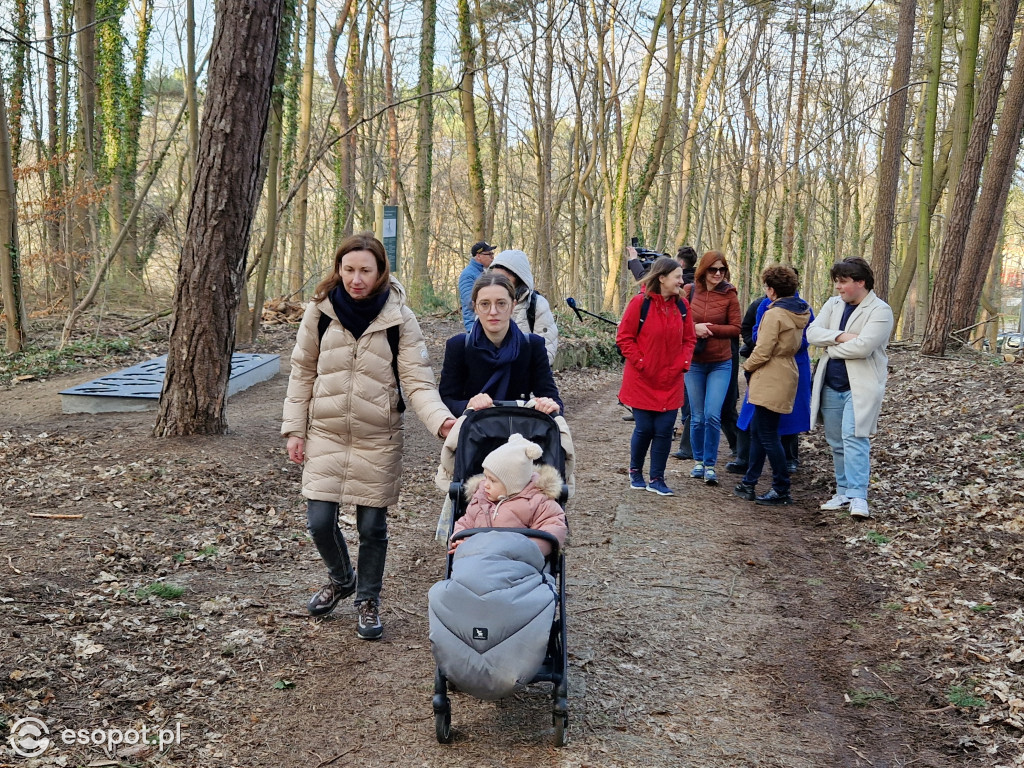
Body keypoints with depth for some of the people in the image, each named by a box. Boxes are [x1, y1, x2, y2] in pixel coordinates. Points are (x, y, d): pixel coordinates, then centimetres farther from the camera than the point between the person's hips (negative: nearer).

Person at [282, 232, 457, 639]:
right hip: (325, 434, 2)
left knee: (372, 527, 7)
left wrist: (441, 419, -29)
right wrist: (294, 430, 1)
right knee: (320, 522, 2)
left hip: (378, 438, -1)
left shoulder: (400, 319, -9)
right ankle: (341, 578, 34)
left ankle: (368, 601, 30)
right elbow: (302, 374, 4)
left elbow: (417, 381, -12)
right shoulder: (320, 312, -3)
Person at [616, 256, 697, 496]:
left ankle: (657, 479, 16)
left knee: (664, 431, 3)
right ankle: (635, 472, 27)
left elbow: (689, 339, 11)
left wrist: (681, 364, -3)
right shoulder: (640, 302, -12)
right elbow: (624, 337, -8)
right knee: (644, 429, 3)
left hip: (671, 382, 4)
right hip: (642, 380, -4)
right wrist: (641, 363, -12)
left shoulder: (681, 305, 3)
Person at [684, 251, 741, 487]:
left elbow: (735, 329, -5)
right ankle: (698, 461, 26)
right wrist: (694, 327, -14)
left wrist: (710, 329, -17)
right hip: (694, 362, 2)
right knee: (697, 417, 9)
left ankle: (710, 465, 4)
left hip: (720, 363, -1)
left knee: (712, 415, -9)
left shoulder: (729, 295, -6)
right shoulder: (689, 291, -2)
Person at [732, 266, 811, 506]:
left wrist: (748, 367, 1)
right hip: (785, 376, 9)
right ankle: (749, 484, 23)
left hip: (770, 381, -9)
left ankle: (781, 491, 3)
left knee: (768, 435, -2)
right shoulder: (800, 313, 9)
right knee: (758, 431, 16)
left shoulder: (774, 314, -17)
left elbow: (763, 351, -19)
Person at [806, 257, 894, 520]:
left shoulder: (880, 311, -10)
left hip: (860, 386, -7)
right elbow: (812, 332, -2)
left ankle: (858, 497, -19)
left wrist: (830, 347, -8)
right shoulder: (834, 304, 10)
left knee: (854, 437, -17)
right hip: (831, 385, 7)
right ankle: (843, 492, 23)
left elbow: (862, 346, -23)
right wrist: (840, 337, -17)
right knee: (836, 442, 12)